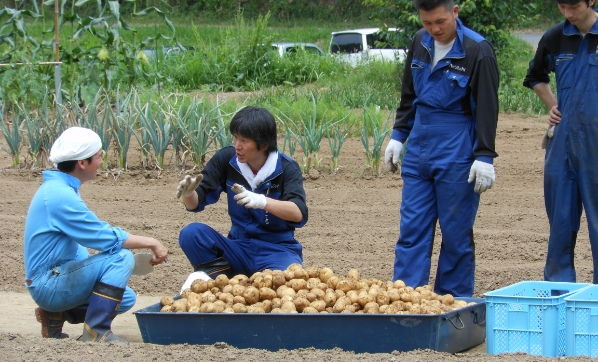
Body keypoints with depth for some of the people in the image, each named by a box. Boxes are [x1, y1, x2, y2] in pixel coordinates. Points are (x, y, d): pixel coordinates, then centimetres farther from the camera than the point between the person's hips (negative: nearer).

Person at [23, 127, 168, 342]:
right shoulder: (61, 196, -21)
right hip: (48, 284, -11)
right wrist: (151, 243, -12)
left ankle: (55, 315, 12)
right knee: (121, 257, -23)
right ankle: (95, 332, -20)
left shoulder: (55, 189, 12)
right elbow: (106, 237, -22)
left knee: (126, 299, 16)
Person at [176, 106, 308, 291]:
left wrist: (263, 201, -44)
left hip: (278, 249, -2)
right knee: (191, 233, -25)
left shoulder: (286, 168, -10)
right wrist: (188, 193, -26)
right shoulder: (226, 159, -1)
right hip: (239, 246, 2)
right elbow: (195, 204, 0)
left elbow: (299, 213, -26)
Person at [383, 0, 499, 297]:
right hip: (418, 150, 6)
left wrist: (484, 157, -13)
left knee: (456, 234, 1)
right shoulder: (420, 43, 7)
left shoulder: (477, 50, -11)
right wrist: (398, 136, 16)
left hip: (457, 153, -6)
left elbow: (487, 109, -10)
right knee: (411, 230, 2)